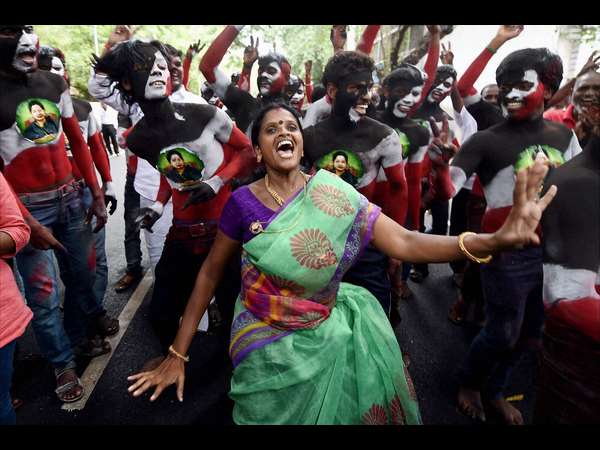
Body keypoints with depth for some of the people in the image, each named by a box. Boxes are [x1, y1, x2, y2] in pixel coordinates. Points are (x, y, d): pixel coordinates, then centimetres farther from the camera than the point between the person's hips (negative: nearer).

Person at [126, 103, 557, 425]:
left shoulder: (334, 195, -12)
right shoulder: (243, 202, -13)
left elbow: (404, 242, -20)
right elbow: (211, 272, -5)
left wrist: (498, 238, -35)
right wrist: (177, 354, -3)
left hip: (323, 338, 1)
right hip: (265, 346, -1)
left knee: (331, 412, 18)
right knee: (274, 415, 17)